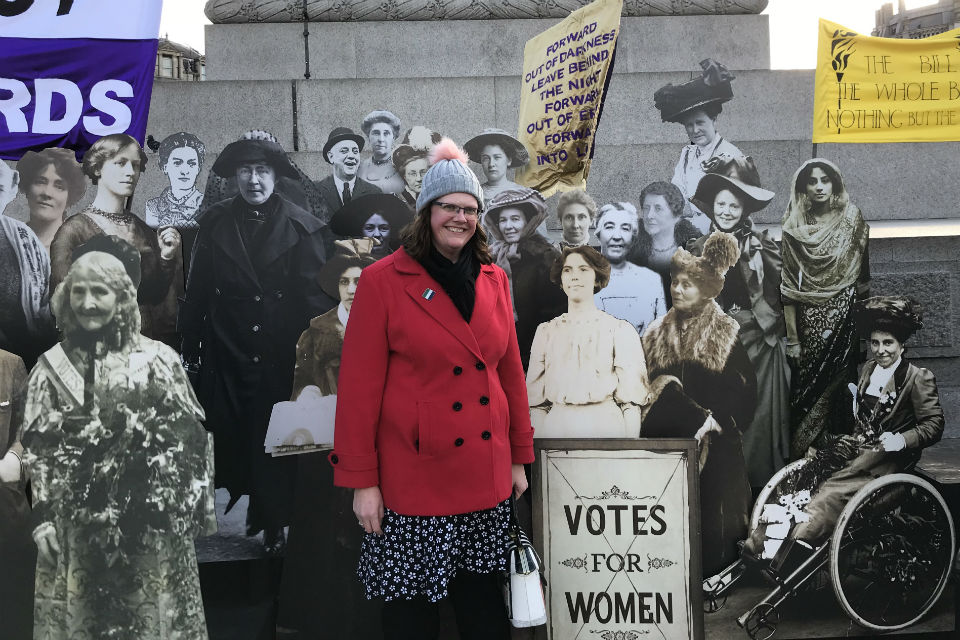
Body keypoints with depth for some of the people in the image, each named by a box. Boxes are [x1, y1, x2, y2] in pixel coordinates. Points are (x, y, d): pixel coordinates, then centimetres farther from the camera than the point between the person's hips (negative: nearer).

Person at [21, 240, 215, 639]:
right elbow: (36, 449, 5)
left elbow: (190, 436, 1)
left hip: (151, 521, -1)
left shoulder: (158, 358, -2)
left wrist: (199, 509, 0)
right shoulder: (51, 366, 3)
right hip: (77, 525, 1)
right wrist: (42, 517, -1)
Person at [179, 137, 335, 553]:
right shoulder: (215, 223, 6)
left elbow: (316, 298, -4)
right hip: (227, 356, 2)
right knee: (229, 439, 5)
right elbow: (197, 292, 7)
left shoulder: (301, 227, -2)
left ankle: (274, 524, 21)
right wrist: (191, 346, 4)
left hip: (280, 358, -2)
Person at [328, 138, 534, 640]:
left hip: (486, 478, 4)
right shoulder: (382, 282, -7)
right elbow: (359, 387, -8)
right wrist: (361, 481, -9)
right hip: (414, 480, -4)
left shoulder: (494, 280, 8)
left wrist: (519, 457, 13)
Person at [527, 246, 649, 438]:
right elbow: (536, 402, 11)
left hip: (604, 427, -2)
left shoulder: (621, 330, 4)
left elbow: (631, 402, 1)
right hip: (555, 427, 2)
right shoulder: (546, 332, 12)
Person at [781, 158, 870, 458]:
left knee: (837, 386, 0)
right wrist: (792, 339, -7)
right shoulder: (794, 228, 0)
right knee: (805, 389, 0)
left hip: (844, 320, 1)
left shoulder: (851, 221, 3)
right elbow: (788, 287, -2)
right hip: (808, 322, 0)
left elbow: (862, 279, 6)